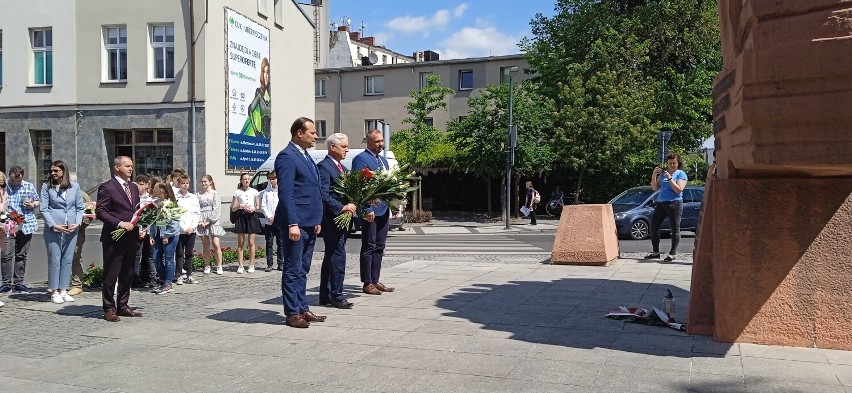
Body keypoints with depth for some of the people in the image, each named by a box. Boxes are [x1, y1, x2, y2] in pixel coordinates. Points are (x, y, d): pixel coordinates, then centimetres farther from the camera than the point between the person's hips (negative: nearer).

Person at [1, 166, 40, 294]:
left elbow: (38, 201, 18)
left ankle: (18, 282, 16)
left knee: (22, 255, 8)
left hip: (26, 225, 2)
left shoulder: (29, 186, 8)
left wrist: (32, 204, -3)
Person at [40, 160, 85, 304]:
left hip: (71, 229, 2)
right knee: (54, 260, 1)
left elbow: (80, 207, 8)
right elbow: (44, 209, -3)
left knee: (67, 260, 6)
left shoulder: (74, 186, 6)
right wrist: (54, 225, -13)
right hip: (53, 229, -2)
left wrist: (77, 223, -5)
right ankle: (54, 291, 8)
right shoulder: (47, 187, 0)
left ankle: (63, 290, 14)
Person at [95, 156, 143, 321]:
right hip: (114, 238, -7)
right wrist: (120, 223, -21)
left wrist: (138, 228, 7)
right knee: (111, 275, -1)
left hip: (131, 237, 7)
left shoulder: (134, 187, 16)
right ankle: (109, 309, 7)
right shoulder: (107, 187, -7)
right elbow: (100, 212, -13)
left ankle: (122, 306, 22)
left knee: (127, 275, 12)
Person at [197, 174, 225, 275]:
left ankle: (219, 266, -1)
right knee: (205, 245, 5)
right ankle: (207, 266, 13)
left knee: (216, 244, -9)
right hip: (202, 222, 3)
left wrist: (209, 221, -11)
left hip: (213, 221, -3)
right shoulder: (199, 195, 12)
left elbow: (217, 209, -4)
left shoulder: (215, 193, 2)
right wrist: (199, 220, -9)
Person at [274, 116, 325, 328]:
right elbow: (286, 193, -18)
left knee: (302, 270, 14)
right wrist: (293, 224, -23)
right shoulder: (287, 157, -12)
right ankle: (292, 313, 5)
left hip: (309, 223, 9)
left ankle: (302, 309, 22)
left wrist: (316, 220, 19)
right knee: (293, 270, -1)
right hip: (296, 223, -9)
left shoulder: (306, 156, 18)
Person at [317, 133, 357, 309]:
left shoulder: (342, 167, 19)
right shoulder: (323, 166, -11)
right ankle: (336, 296, -2)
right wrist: (341, 208, -21)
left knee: (330, 257, 13)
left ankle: (325, 296, 20)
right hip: (331, 219, -10)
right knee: (338, 257, -9)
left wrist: (350, 207, 3)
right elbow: (323, 194, -19)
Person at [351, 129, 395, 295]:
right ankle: (367, 284, 5)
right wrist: (367, 209, -21)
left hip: (383, 210, 8)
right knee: (369, 247, -2)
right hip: (370, 211, -8)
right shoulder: (361, 159, -9)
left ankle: (375, 281, 20)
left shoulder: (383, 160, 18)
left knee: (379, 247, 12)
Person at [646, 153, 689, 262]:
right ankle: (655, 252, 14)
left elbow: (679, 190, -12)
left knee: (675, 229, -3)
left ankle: (672, 254, -1)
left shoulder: (681, 174, 0)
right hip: (661, 203, 6)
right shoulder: (663, 173, 16)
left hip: (674, 203, -6)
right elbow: (655, 188, 13)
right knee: (654, 226, 5)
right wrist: (654, 176, 0)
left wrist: (669, 178, -16)